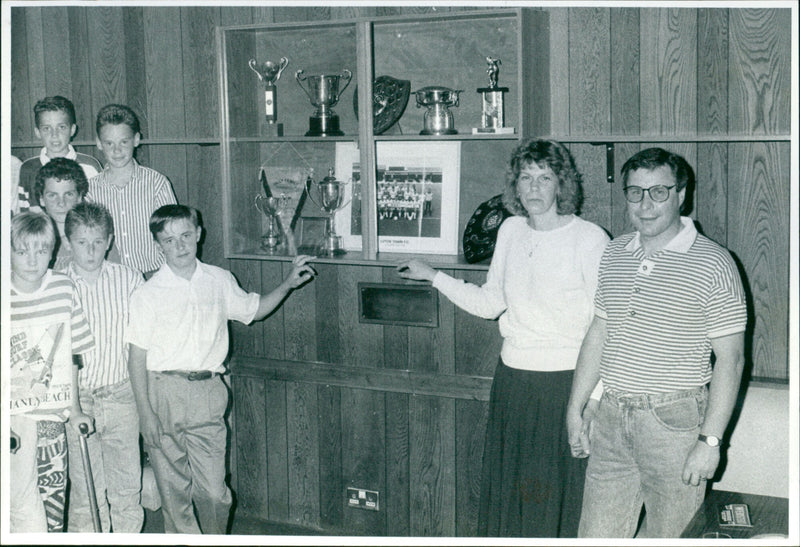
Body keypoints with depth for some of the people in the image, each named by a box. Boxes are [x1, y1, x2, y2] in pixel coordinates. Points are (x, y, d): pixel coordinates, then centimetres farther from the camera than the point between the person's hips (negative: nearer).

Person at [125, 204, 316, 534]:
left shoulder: (219, 281, 6)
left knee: (214, 493, 0)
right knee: (174, 494, 6)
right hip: (164, 392, -2)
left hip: (208, 395, 2)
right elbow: (137, 358, -4)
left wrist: (287, 285, 11)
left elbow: (253, 310, 25)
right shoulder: (148, 294, -4)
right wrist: (145, 413, -8)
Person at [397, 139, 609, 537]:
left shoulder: (590, 239, -11)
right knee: (505, 488, 14)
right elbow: (490, 303, 15)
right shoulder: (511, 230, 7)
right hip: (512, 376, 6)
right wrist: (433, 277, 15)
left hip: (565, 382, -5)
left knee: (560, 496, 2)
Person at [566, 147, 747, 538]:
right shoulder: (614, 254, 9)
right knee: (596, 534, 9)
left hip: (674, 419, -5)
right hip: (611, 417, 5)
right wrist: (575, 407, 13)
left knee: (668, 535, 3)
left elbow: (730, 359, -10)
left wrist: (710, 440, -15)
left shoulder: (713, 264, -8)